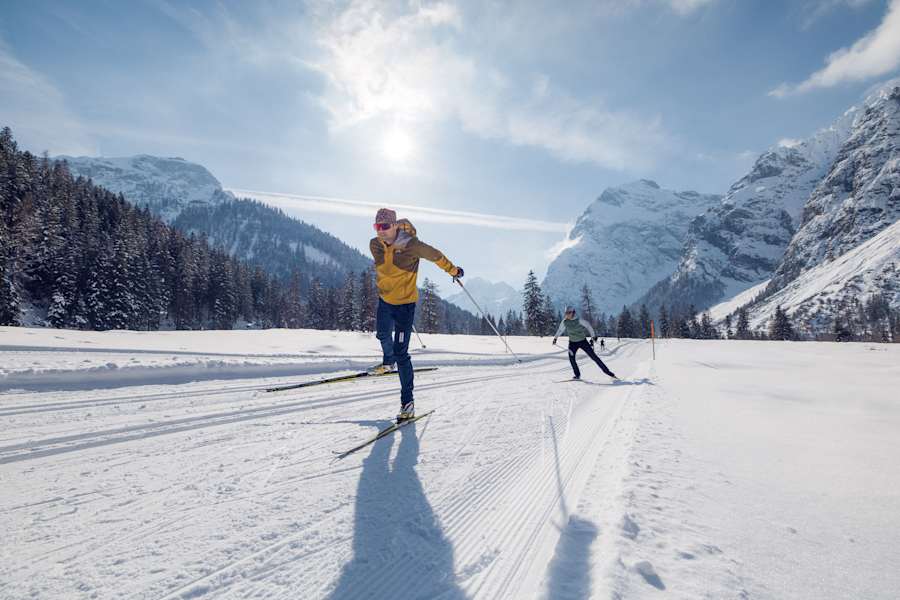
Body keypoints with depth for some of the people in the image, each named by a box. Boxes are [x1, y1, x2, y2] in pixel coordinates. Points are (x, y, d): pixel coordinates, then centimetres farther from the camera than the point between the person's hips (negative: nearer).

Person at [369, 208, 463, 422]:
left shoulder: (411, 245, -22)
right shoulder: (375, 245, -7)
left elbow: (435, 255, -6)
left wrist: (453, 270, 8)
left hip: (405, 303, -6)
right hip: (384, 300, 6)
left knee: (401, 352, -9)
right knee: (383, 336, 29)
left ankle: (408, 402, 0)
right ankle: (388, 362, 63)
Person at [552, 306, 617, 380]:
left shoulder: (579, 320, -19)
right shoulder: (564, 322, -9)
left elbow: (588, 326, -7)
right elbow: (560, 330, 8)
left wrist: (593, 336, -8)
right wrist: (555, 338, 10)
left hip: (583, 341, -3)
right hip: (573, 343, 3)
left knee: (594, 356, -4)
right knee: (571, 358, -15)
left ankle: (607, 371, 4)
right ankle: (577, 375, -1)